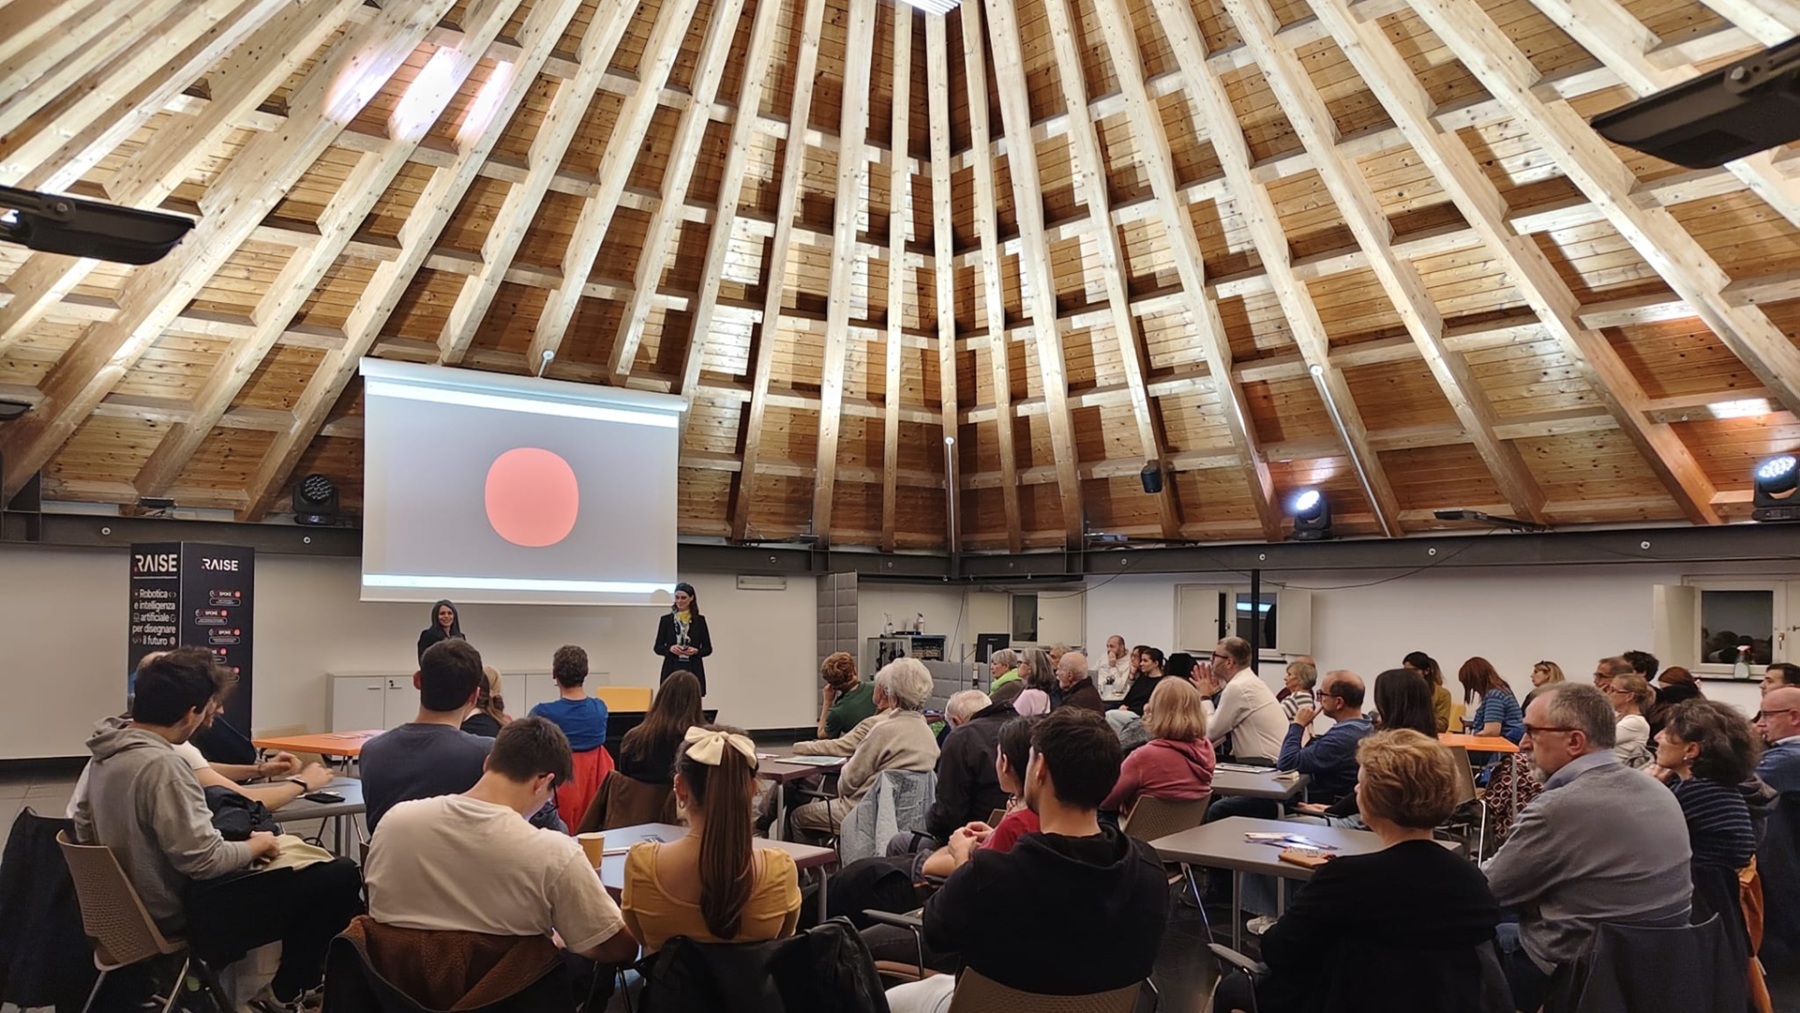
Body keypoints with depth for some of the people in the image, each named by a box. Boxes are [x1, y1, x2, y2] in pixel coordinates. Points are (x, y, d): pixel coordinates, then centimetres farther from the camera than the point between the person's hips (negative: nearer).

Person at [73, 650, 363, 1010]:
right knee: (339, 876, -11)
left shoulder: (107, 753, -1)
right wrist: (259, 844, -9)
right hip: (182, 916, -10)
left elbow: (84, 830, 13)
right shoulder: (162, 765, -29)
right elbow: (205, 861, -28)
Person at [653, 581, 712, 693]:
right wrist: (670, 648, -14)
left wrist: (696, 651, -14)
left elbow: (708, 648, 6)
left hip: (693, 670, 0)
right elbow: (657, 647, 5)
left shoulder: (699, 620, 4)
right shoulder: (666, 619, 5)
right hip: (672, 670, 0)